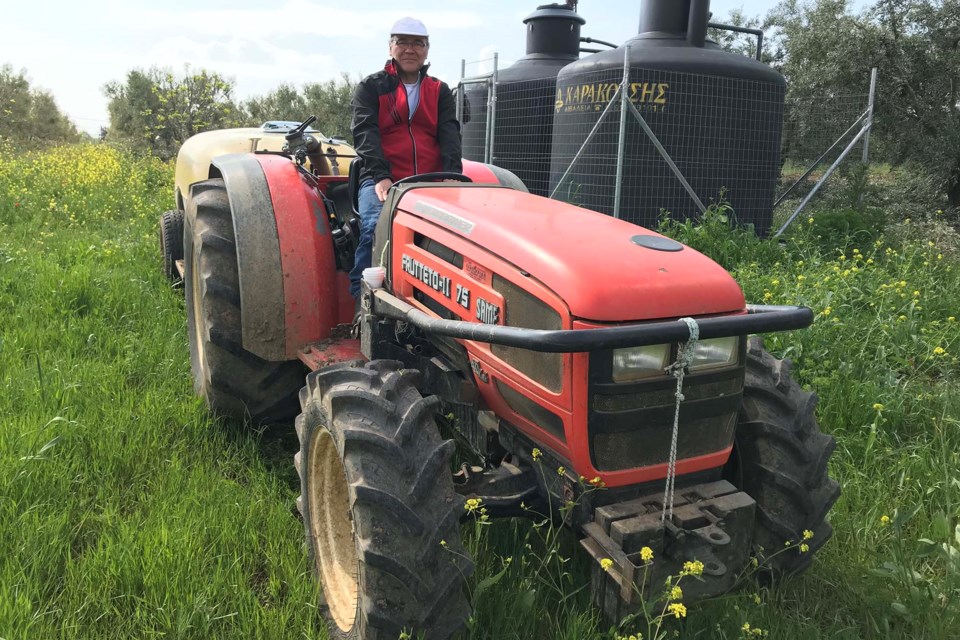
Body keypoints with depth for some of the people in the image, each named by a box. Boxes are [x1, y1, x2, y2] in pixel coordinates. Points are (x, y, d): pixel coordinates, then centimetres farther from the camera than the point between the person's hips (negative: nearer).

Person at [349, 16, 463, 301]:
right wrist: (380, 177, -22)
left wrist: (452, 175, -18)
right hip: (381, 179, -2)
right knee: (376, 227, -31)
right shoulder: (370, 87, 13)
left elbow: (449, 134, 3)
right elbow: (365, 133, -4)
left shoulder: (440, 92, 20)